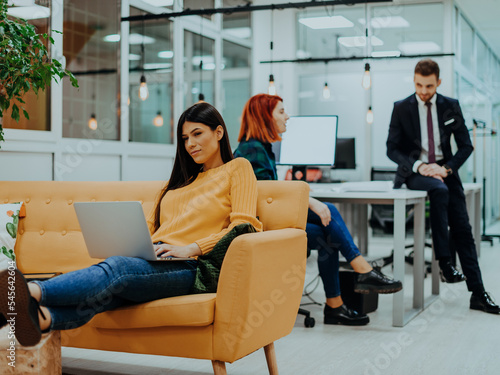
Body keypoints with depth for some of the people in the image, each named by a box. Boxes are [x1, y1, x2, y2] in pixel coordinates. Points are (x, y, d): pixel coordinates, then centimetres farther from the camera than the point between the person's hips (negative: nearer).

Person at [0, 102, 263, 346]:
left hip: (188, 266, -5)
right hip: (154, 260, 5)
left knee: (117, 267, -35)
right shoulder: (182, 178, 33)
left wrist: (191, 248, -13)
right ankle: (43, 317, -58)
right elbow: (150, 225, 25)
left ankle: (33, 292, -56)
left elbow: (244, 227, -2)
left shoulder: (238, 168, 14)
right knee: (106, 293, -30)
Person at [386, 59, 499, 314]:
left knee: (463, 230, -5)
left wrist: (446, 168, -12)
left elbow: (465, 145, 5)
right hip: (415, 172, -2)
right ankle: (444, 262, -30)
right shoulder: (401, 108, 0)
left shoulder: (451, 107, 5)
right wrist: (418, 165, -18)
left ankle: (478, 294, -2)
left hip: (445, 171, 3)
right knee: (440, 190, -36)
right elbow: (392, 149, -2)